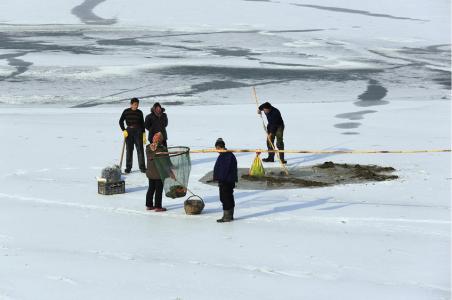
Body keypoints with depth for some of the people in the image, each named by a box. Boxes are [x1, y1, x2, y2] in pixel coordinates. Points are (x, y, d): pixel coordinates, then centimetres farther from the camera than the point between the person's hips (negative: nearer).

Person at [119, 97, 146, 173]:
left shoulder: (139, 112, 3)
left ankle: (142, 167, -2)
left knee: (140, 149, -5)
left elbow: (142, 124, 9)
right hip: (129, 131, 0)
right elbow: (121, 121, 4)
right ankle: (128, 167, 12)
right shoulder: (126, 112, 0)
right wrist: (124, 130, -8)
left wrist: (144, 134, 6)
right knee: (129, 150, 4)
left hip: (138, 131, 0)